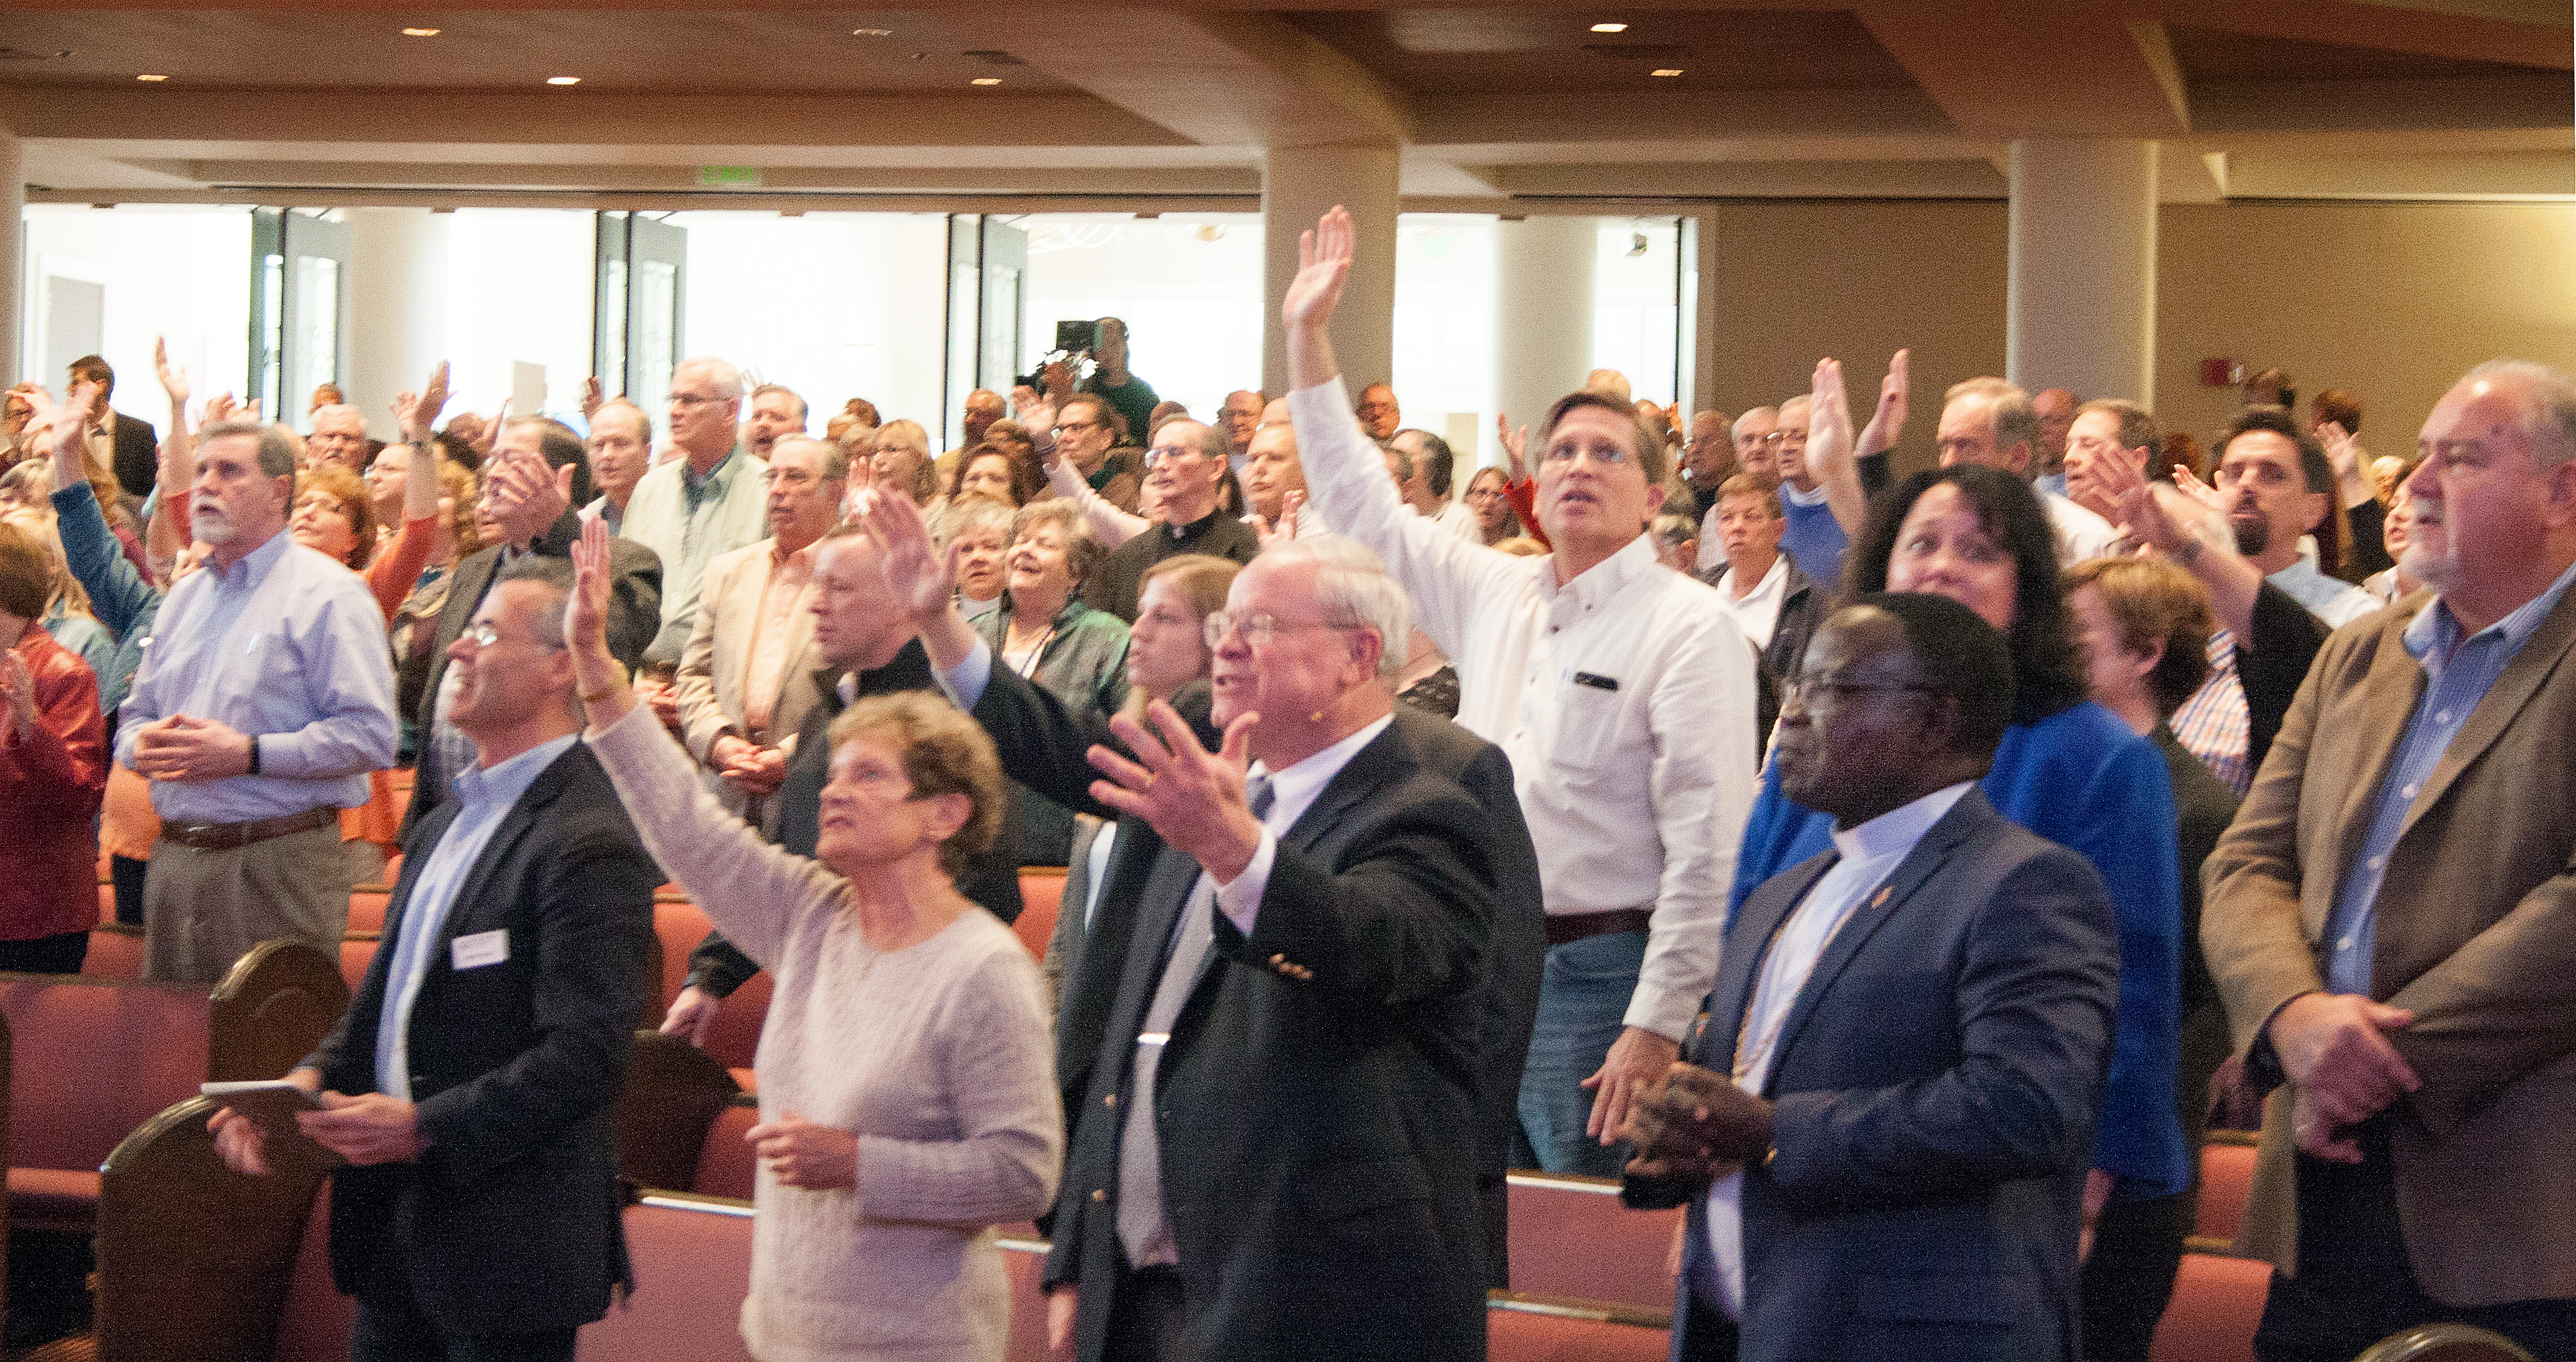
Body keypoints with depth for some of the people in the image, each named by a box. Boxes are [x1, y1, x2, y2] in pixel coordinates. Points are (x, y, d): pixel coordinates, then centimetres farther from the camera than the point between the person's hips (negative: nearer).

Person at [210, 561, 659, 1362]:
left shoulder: (588, 844, -17)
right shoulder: (449, 821, 15)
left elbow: (582, 1057, -22)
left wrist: (424, 1128, -23)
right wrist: (311, 1080, 1)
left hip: (505, 1242, -9)